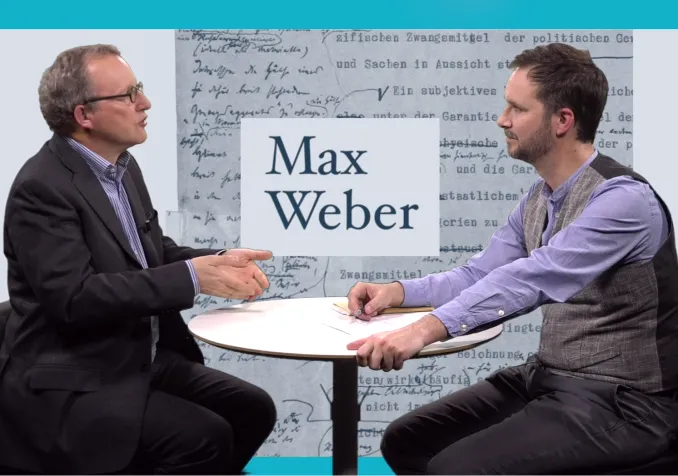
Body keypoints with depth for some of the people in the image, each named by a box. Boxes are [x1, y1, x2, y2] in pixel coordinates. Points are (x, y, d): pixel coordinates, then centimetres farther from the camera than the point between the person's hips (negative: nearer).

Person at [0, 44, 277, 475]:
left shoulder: (124, 166, 8)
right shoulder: (42, 186, -18)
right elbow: (73, 298, -26)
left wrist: (219, 263, -4)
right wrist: (192, 277, -26)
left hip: (143, 360, 9)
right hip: (72, 384, -9)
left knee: (252, 409, 0)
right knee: (204, 438, -23)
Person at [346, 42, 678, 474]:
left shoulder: (624, 199, -21)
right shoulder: (538, 199, 8)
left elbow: (531, 279, -35)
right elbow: (480, 274, 13)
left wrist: (428, 329, -46)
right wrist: (397, 291, -4)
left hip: (619, 402, -8)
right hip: (545, 378, 8)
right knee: (404, 440, 5)